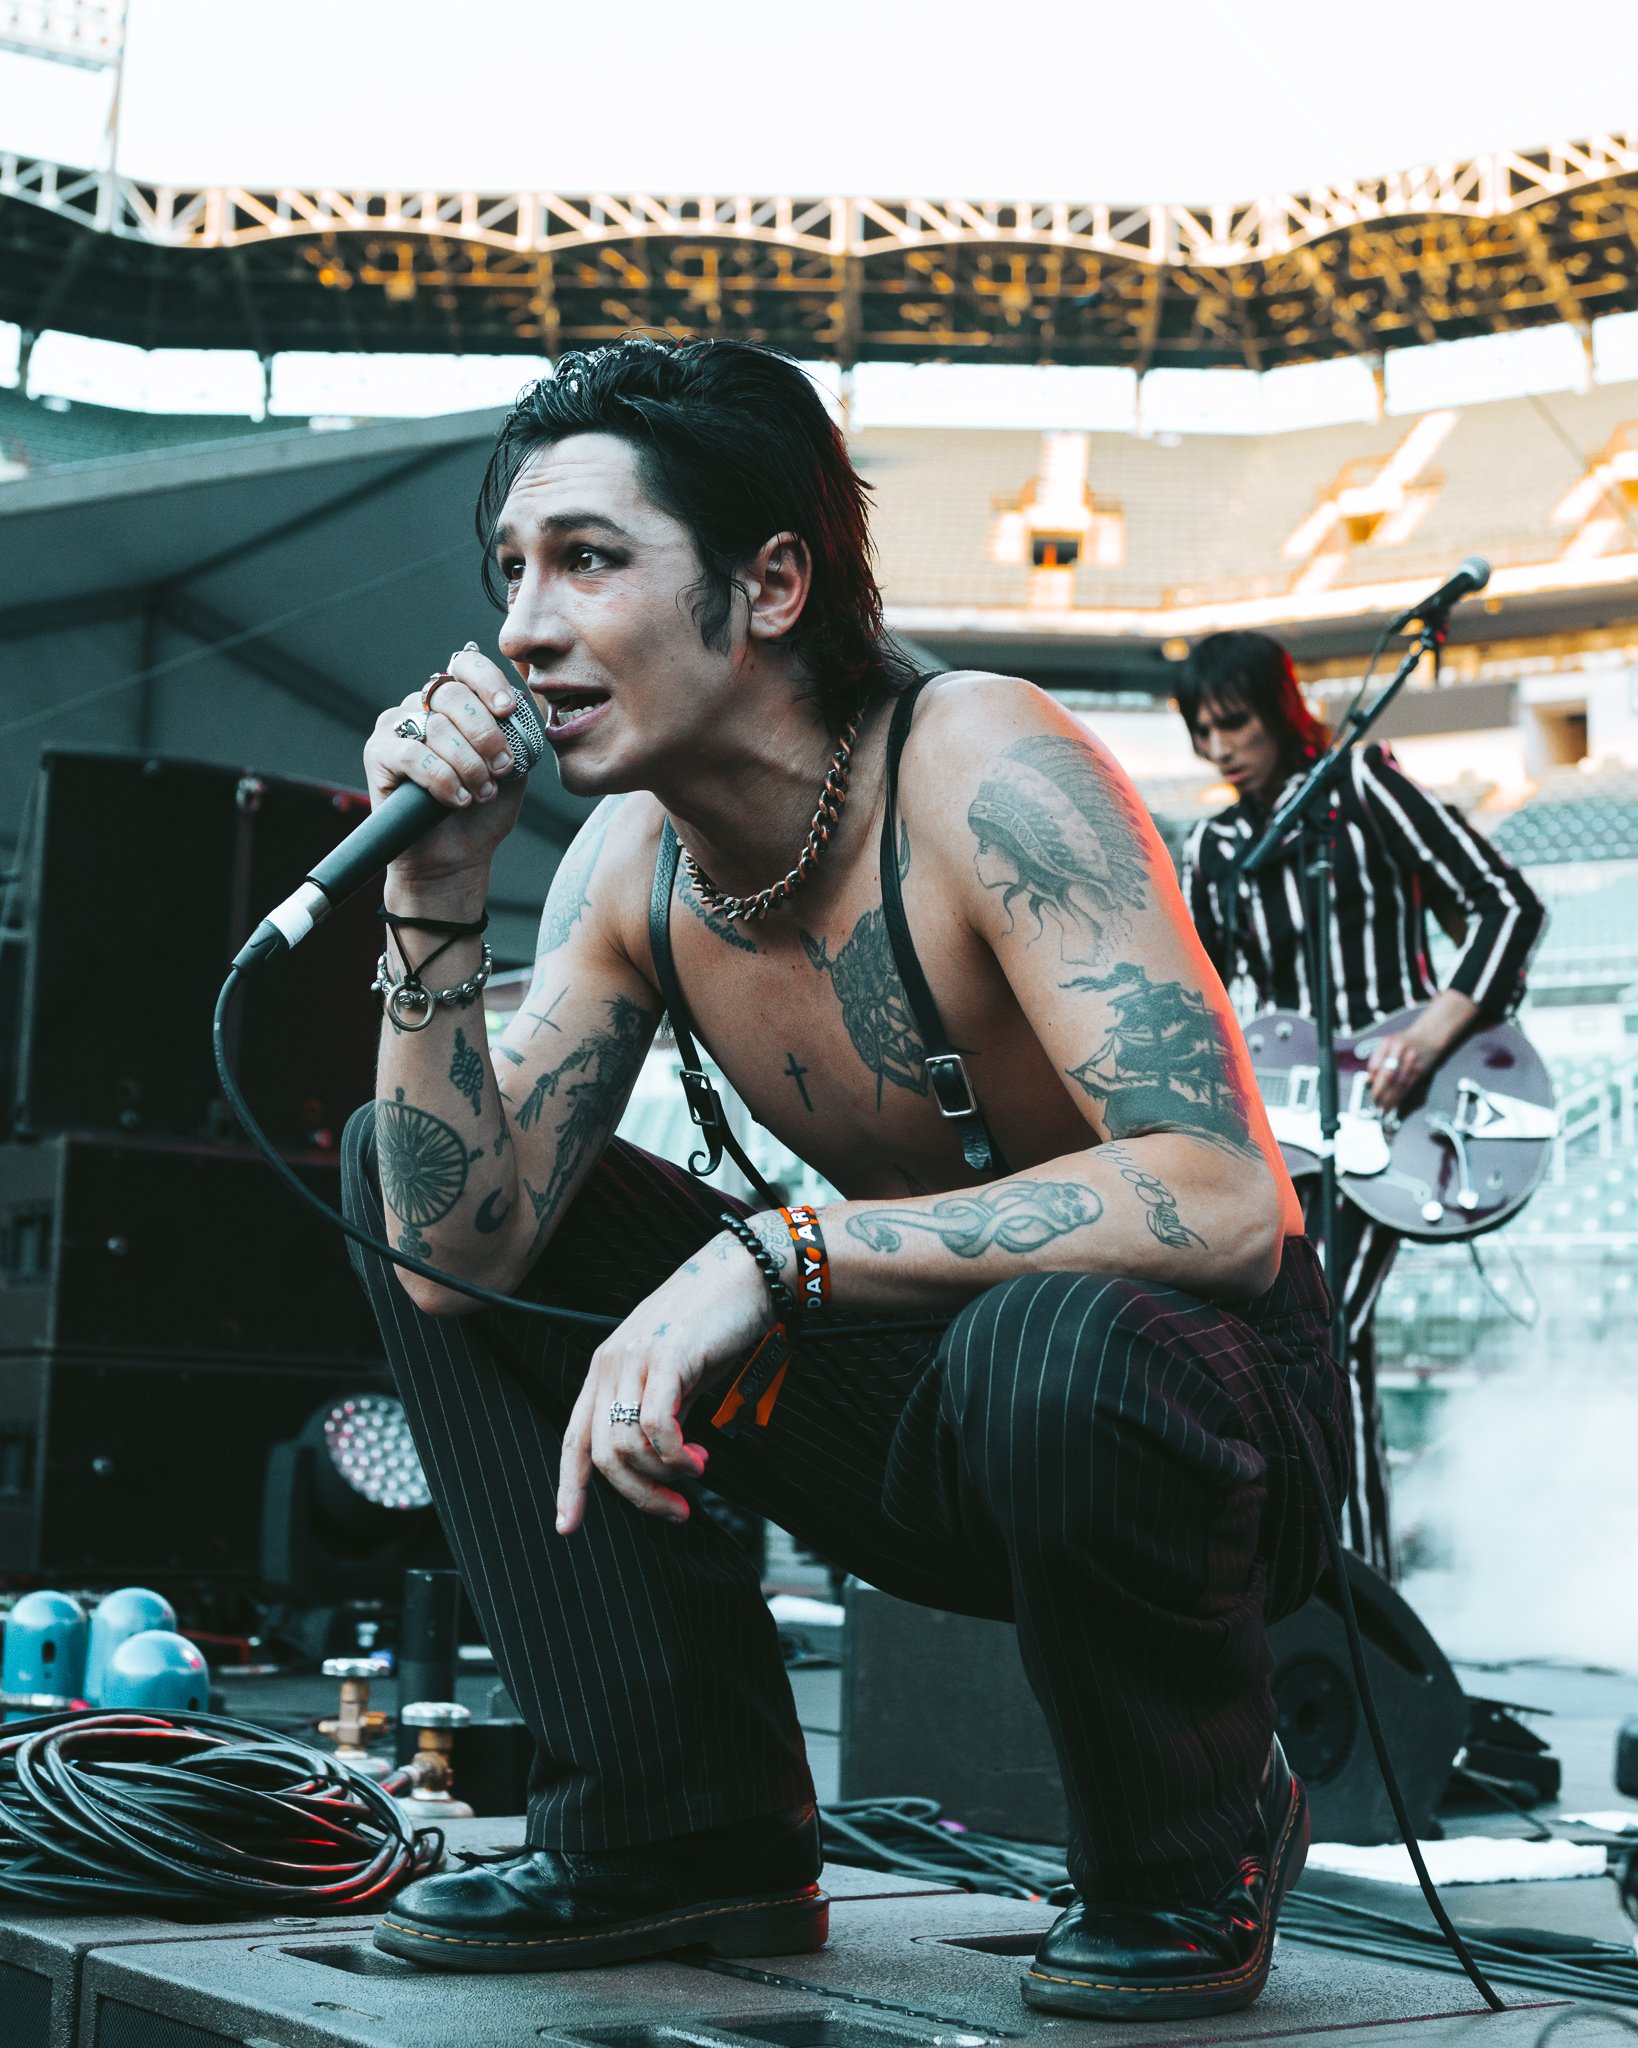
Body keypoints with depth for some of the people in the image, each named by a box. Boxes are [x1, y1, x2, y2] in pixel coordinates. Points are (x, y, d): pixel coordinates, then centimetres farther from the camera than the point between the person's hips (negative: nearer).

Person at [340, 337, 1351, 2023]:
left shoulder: (980, 772, -24)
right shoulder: (633, 864, -5)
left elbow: (1222, 1202, -36)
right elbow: (462, 1238, -11)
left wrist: (774, 1257, -40)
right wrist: (435, 897, -22)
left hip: (1201, 1396, -6)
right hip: (926, 1434, 6)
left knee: (1055, 1343, -42)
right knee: (404, 1173, 0)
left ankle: (1195, 1859, -7)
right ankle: (679, 1831, 1)